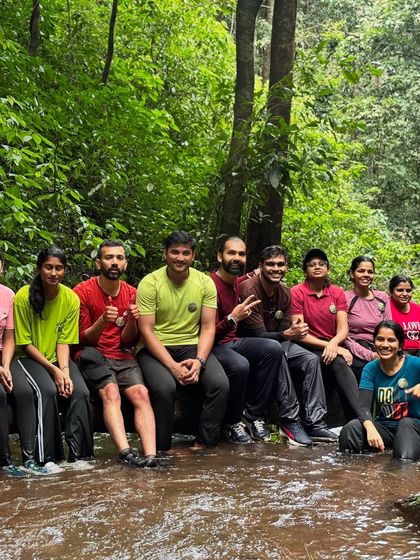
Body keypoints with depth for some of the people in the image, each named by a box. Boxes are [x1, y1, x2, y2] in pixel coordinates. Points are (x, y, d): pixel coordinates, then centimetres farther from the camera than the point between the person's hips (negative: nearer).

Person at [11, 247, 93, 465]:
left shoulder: (71, 298, -6)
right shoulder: (24, 296, -15)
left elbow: (63, 341, -3)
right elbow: (25, 344, -11)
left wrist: (64, 370, -20)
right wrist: (53, 370, -18)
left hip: (58, 358, 3)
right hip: (29, 358, -3)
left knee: (80, 392, -24)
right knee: (47, 390, -31)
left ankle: (79, 453, -14)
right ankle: (48, 456, -20)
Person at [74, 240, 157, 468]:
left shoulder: (131, 294, 8)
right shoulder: (83, 292, -4)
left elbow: (128, 342, 9)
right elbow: (83, 340, -2)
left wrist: (132, 321, -13)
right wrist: (102, 321, -22)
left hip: (122, 357, 3)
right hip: (92, 356, -3)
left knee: (140, 393, -24)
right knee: (111, 392, -31)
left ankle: (151, 455, -36)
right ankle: (125, 451, -43)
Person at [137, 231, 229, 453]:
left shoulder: (205, 283, 2)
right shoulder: (150, 283, -8)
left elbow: (208, 327, 1)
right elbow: (146, 330, -12)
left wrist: (199, 361, -17)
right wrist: (173, 366, -22)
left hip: (191, 346, 3)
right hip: (156, 349, -3)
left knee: (221, 384, -22)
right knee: (165, 387, -33)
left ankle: (203, 445, -8)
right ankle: (161, 449, -13)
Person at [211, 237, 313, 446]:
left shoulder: (240, 282, 6)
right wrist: (232, 319, -36)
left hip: (232, 341, 8)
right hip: (213, 345, -8)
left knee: (273, 348, -16)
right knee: (240, 365, -36)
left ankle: (254, 415, -10)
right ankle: (232, 422, -11)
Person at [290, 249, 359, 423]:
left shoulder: (337, 293, 11)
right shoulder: (297, 293, 0)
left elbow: (343, 328, 0)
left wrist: (333, 343, -22)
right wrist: (326, 345, -16)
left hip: (333, 348, 3)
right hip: (308, 349, -3)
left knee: (339, 362, -33)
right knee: (338, 362, -33)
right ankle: (361, 419, -36)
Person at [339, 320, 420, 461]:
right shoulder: (370, 369, 0)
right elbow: (364, 407, -12)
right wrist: (370, 428, -35)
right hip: (384, 427, 2)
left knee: (406, 423, -36)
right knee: (350, 429, -25)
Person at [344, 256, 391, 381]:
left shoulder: (382, 298, 14)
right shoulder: (345, 298, -1)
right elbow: (344, 337, -5)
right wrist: (369, 355, -14)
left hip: (379, 352, 4)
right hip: (356, 354, -4)